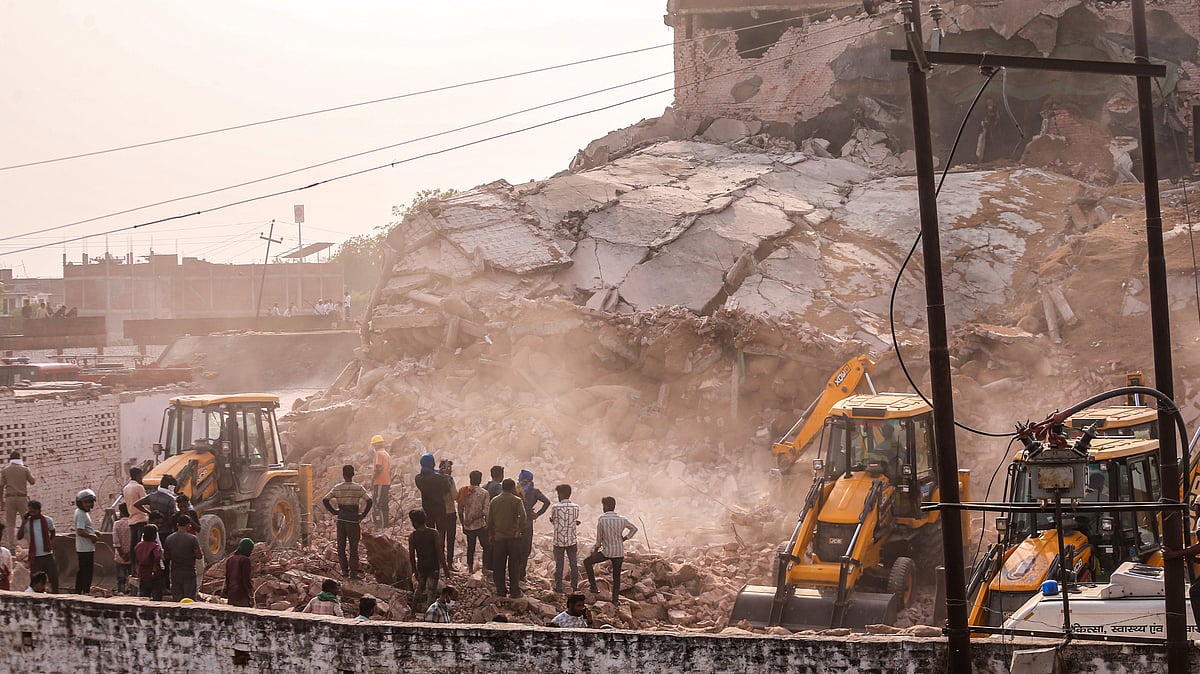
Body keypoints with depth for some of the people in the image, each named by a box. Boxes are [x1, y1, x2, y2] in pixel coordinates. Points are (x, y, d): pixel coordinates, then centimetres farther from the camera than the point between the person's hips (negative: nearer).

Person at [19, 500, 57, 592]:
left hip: (47, 555, 0)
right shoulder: (27, 522, 0)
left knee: (54, 578, 3)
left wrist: (51, 542, 4)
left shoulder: (47, 520, 0)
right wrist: (23, 523, -13)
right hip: (34, 556, 0)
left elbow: (52, 532, 19)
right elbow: (19, 537, -7)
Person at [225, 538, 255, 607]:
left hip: (231, 594, 7)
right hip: (242, 595, -7)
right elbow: (246, 579, -13)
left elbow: (227, 578, 14)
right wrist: (251, 596, -8)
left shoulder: (229, 559, 11)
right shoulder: (245, 560, -10)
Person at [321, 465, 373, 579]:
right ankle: (353, 572, 1)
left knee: (341, 547, 11)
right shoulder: (358, 488, -8)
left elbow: (325, 500, 0)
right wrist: (363, 514, -6)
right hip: (353, 521, -2)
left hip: (341, 520, 2)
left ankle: (344, 571, 11)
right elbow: (369, 501, -16)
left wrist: (334, 511, 7)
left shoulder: (337, 488, 1)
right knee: (353, 547, 3)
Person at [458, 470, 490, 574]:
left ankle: (470, 568, 18)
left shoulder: (464, 492, 0)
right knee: (486, 546, 10)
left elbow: (460, 510, 4)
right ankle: (485, 567, 6)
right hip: (481, 525, -4)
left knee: (470, 546, 15)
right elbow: (485, 511, -16)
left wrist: (463, 524, 13)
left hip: (468, 526, 4)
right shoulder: (484, 493, -10)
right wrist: (474, 518, -8)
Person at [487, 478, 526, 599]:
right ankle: (514, 591, 4)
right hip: (513, 537, -2)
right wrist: (519, 530, -11)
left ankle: (501, 590, 10)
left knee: (498, 566, 9)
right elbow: (522, 516, -19)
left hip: (498, 538, 2)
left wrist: (490, 535, 17)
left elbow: (489, 520, 8)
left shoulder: (494, 501, 6)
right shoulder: (516, 500, -5)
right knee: (513, 566, 4)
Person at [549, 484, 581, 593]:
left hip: (559, 540, -2)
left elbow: (552, 521, 2)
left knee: (559, 564, 7)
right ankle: (574, 586, 14)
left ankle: (558, 587, 12)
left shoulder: (555, 508, -12)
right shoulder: (576, 508, -4)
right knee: (574, 564, 10)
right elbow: (574, 521, 6)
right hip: (572, 540, 2)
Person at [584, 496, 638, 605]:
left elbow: (599, 538, -5)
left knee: (587, 562, 17)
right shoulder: (621, 520, -4)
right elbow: (634, 529, 10)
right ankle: (615, 598, 16)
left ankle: (593, 586, 13)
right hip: (619, 552, 3)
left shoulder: (601, 520, -12)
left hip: (607, 552, -3)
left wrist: (595, 550, 9)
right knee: (616, 576, 15)